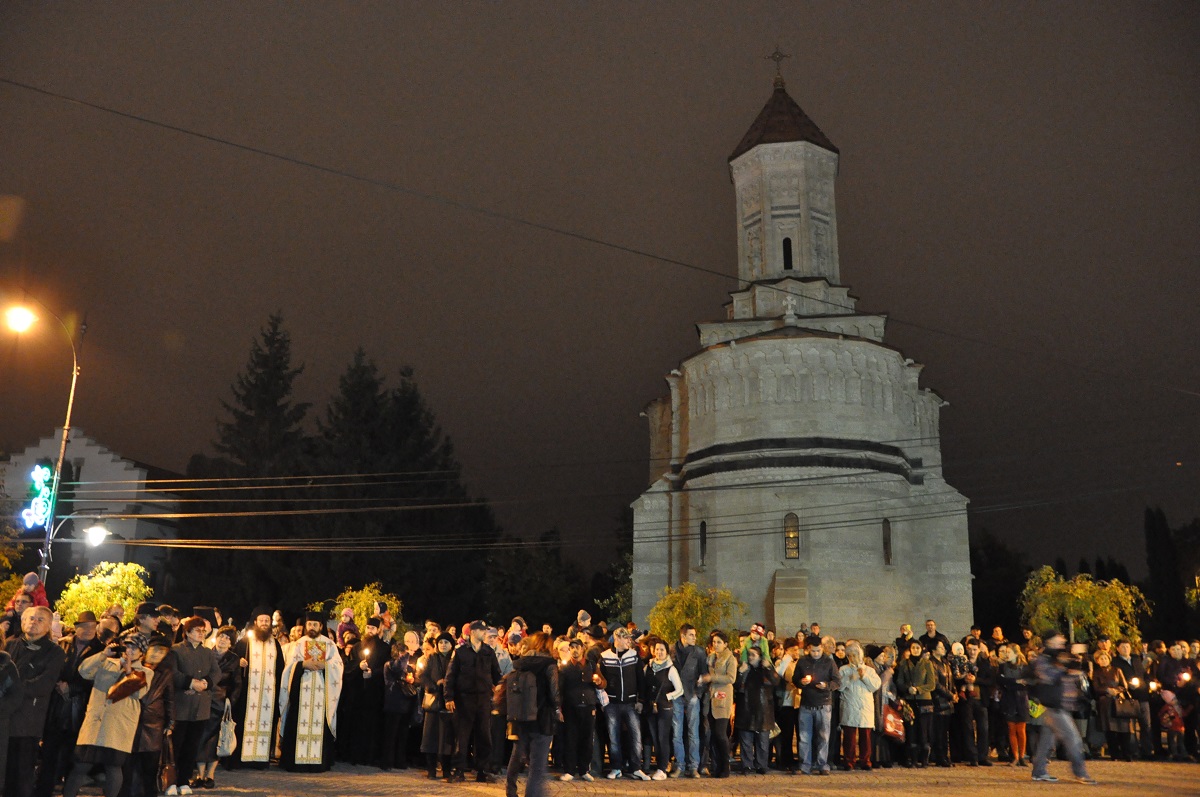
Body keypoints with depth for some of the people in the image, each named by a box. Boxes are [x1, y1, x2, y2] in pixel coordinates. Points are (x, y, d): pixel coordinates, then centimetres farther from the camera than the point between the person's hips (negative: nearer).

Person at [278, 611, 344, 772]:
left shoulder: (330, 644, 11)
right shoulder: (299, 644, 11)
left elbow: (338, 664, 3)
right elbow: (290, 665, 3)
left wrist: (323, 665, -13)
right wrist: (304, 664, -13)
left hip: (322, 690, 0)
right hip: (302, 689, 0)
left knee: (320, 723, -3)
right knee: (299, 724, -4)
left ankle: (319, 761, 0)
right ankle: (297, 761, 0)